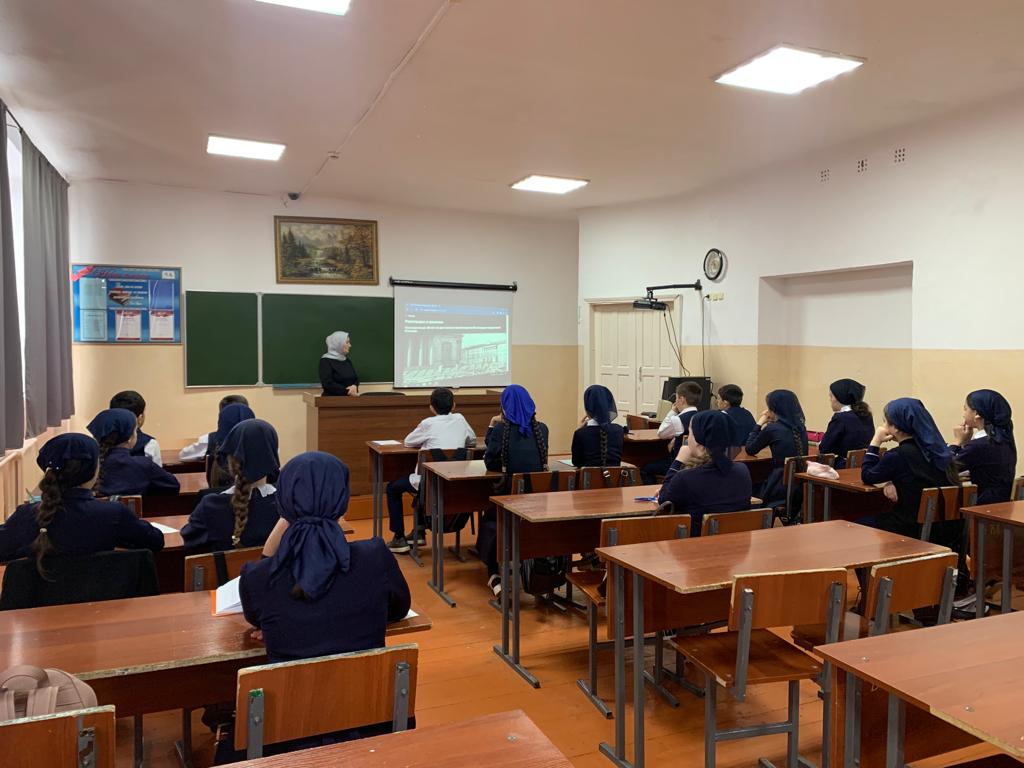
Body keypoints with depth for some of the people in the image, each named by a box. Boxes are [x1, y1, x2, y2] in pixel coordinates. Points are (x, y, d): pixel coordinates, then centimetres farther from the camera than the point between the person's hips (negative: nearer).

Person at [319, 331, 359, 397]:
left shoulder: (347, 361, 15)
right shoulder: (325, 361, -4)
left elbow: (356, 378, 15)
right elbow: (328, 384, -13)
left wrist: (354, 386, -8)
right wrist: (347, 391, -16)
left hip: (349, 398, 6)